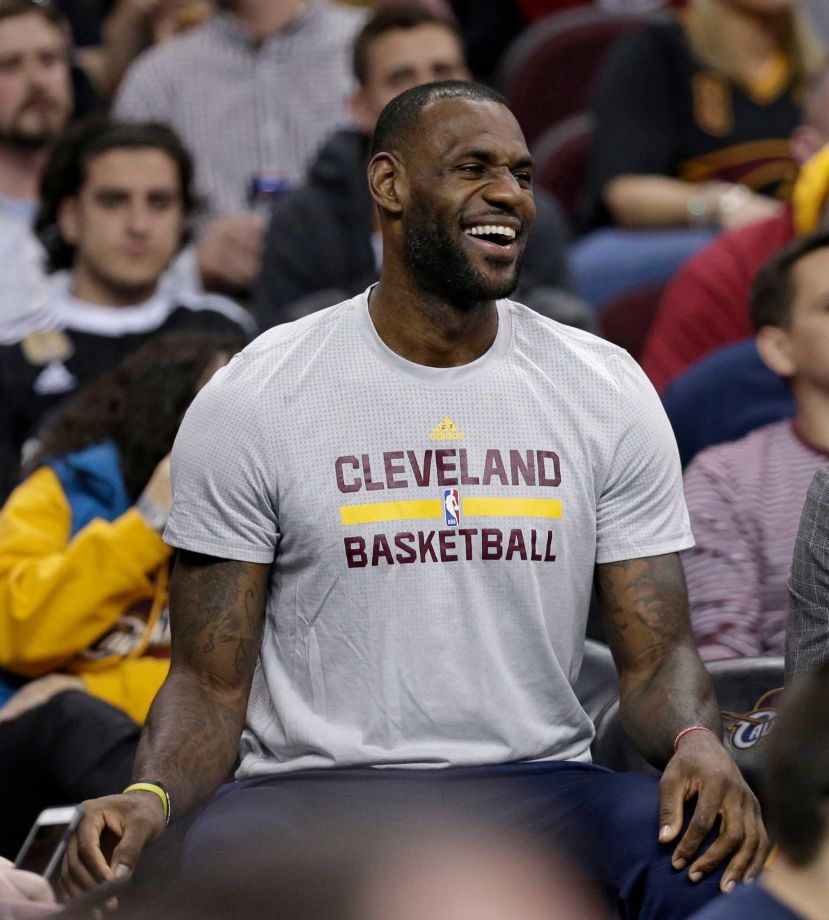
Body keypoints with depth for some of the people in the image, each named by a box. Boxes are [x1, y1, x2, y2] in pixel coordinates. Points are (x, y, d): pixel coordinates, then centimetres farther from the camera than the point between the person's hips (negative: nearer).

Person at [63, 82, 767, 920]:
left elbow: (656, 654, 7)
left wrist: (698, 743, -18)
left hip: (538, 785, 2)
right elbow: (209, 683, 1)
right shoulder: (252, 403, 1)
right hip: (313, 784, -2)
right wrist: (152, 797, -22)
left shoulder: (607, 394, 8)